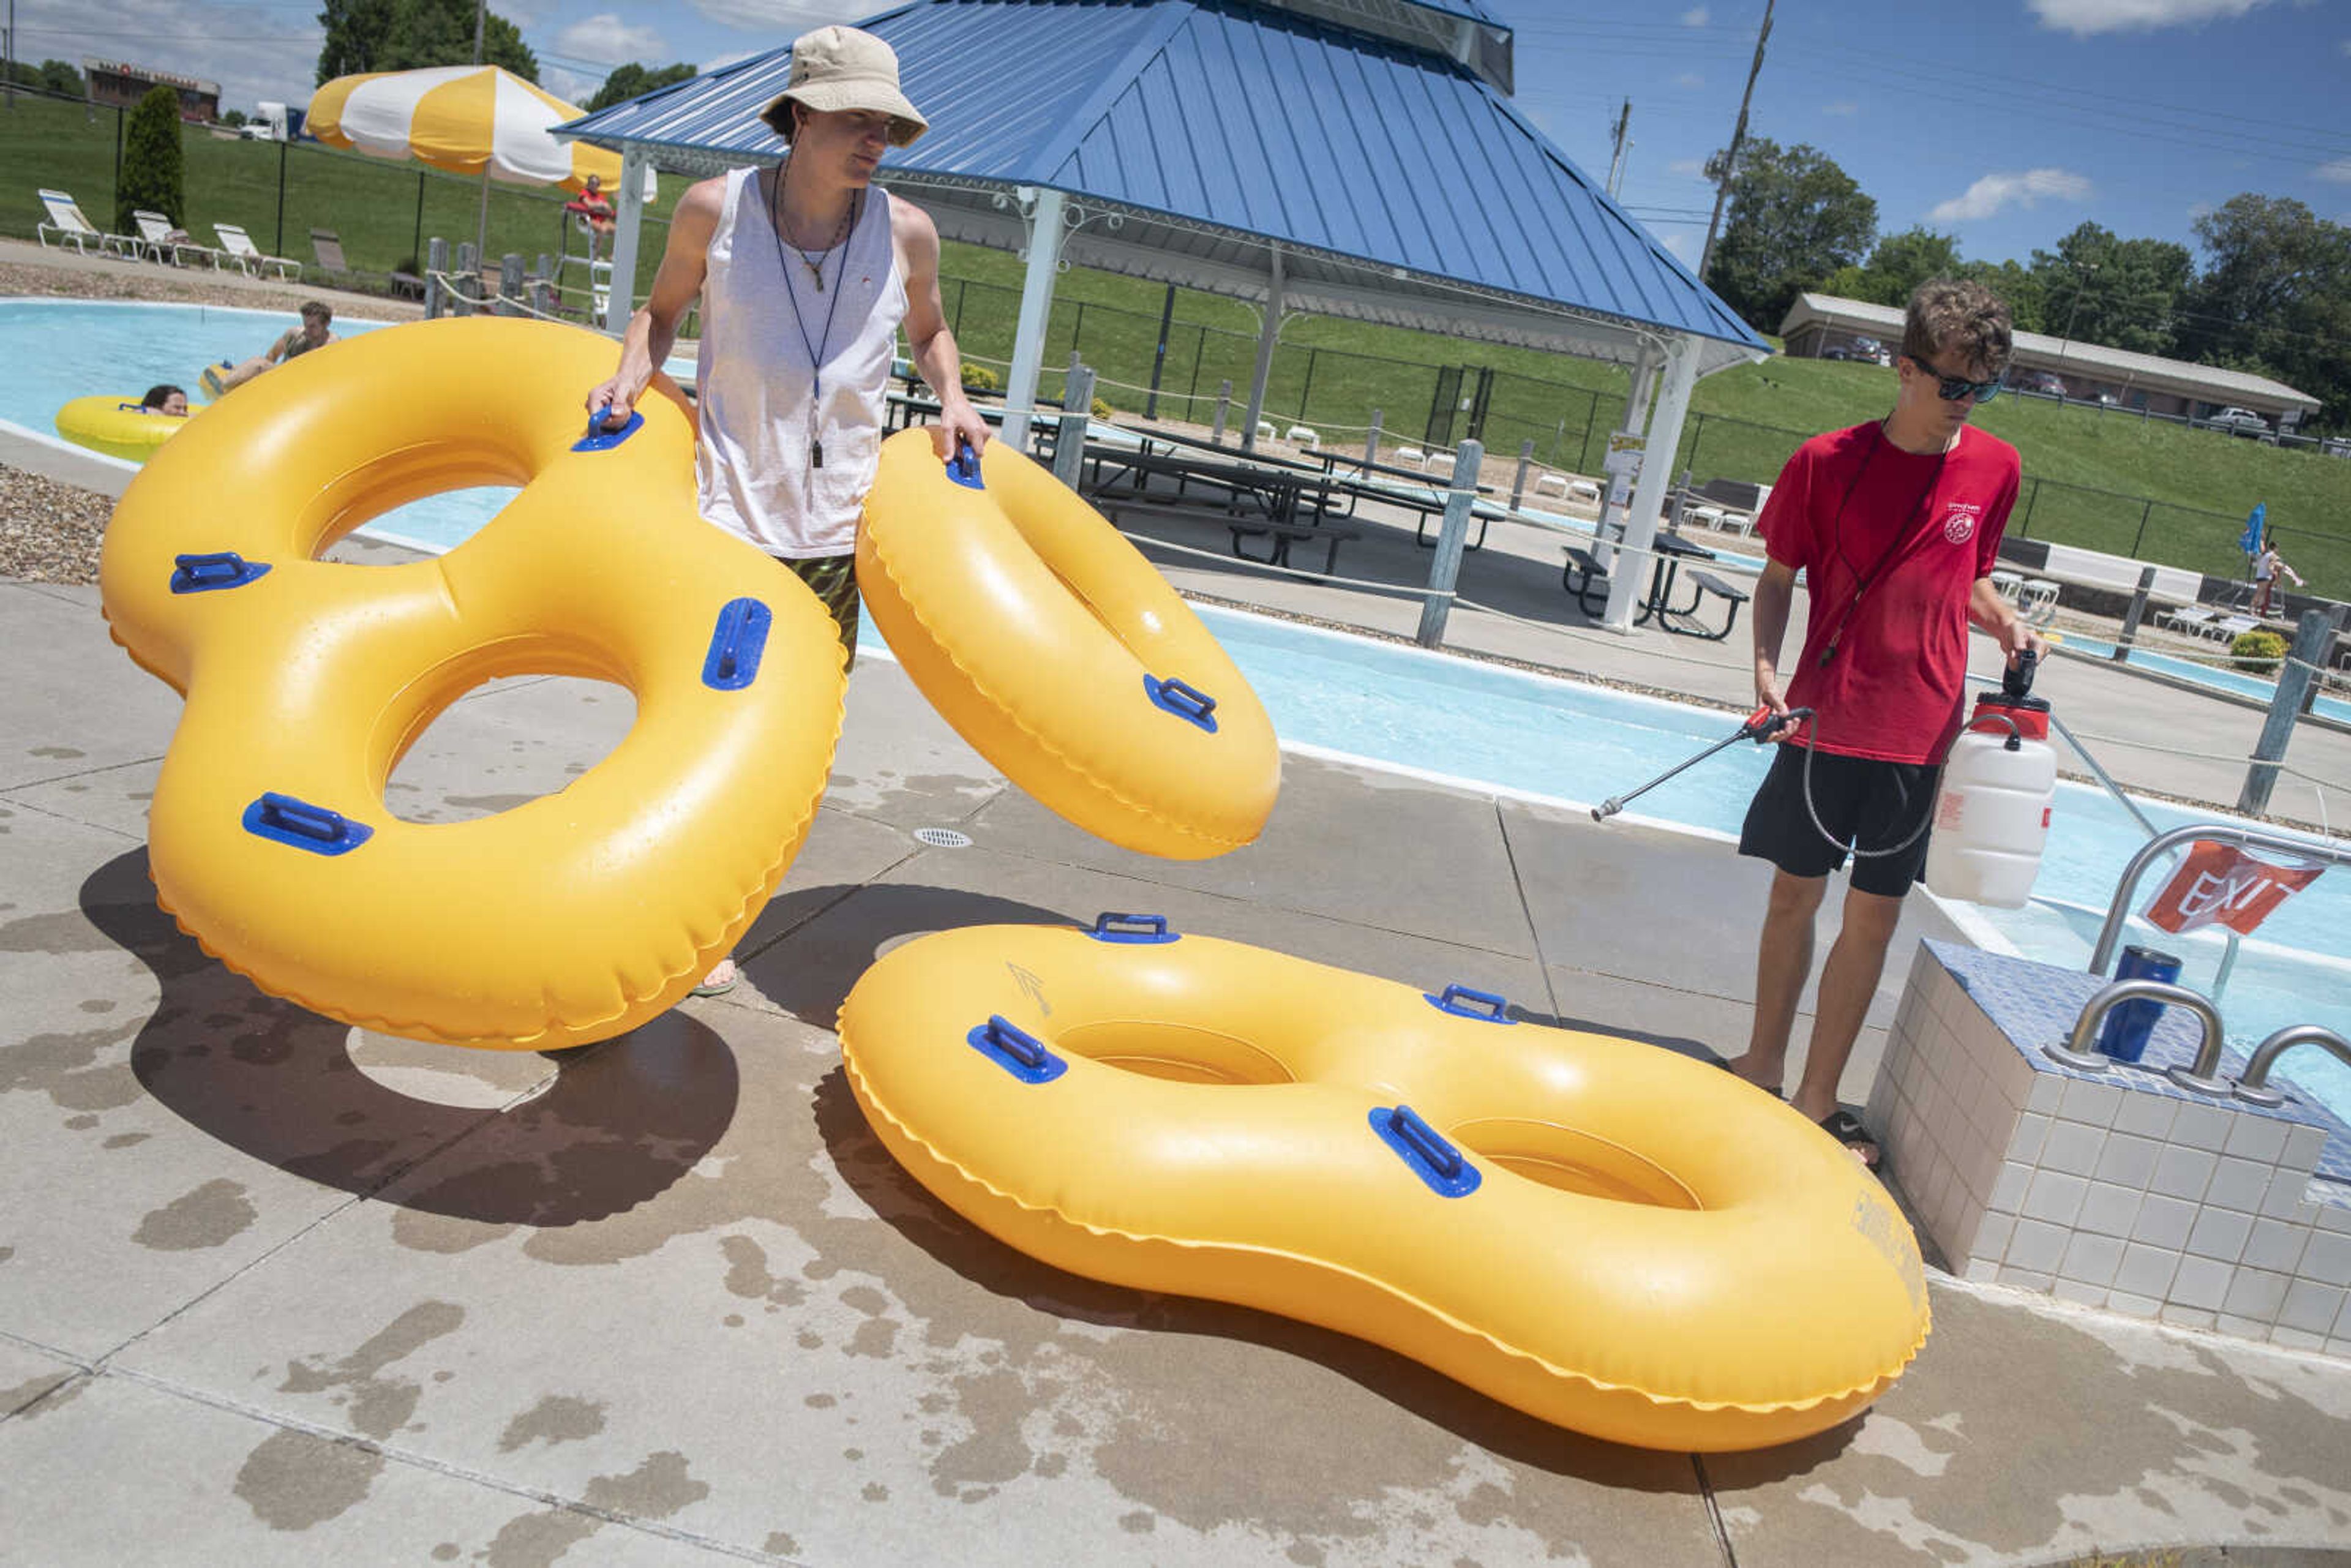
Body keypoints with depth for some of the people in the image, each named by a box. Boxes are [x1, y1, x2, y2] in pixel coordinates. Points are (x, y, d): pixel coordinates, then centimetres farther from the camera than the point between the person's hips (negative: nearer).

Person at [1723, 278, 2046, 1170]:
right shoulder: (1829, 461, -5)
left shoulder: (1995, 469, 3)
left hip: (1920, 730, 2)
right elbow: (1779, 576, 3)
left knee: (1875, 915, 6)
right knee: (1796, 895, 9)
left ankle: (1817, 1099, 19)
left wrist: (2006, 623, -3)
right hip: (1827, 719, -2)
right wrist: (1766, 665, -12)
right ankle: (1762, 1069, 27)